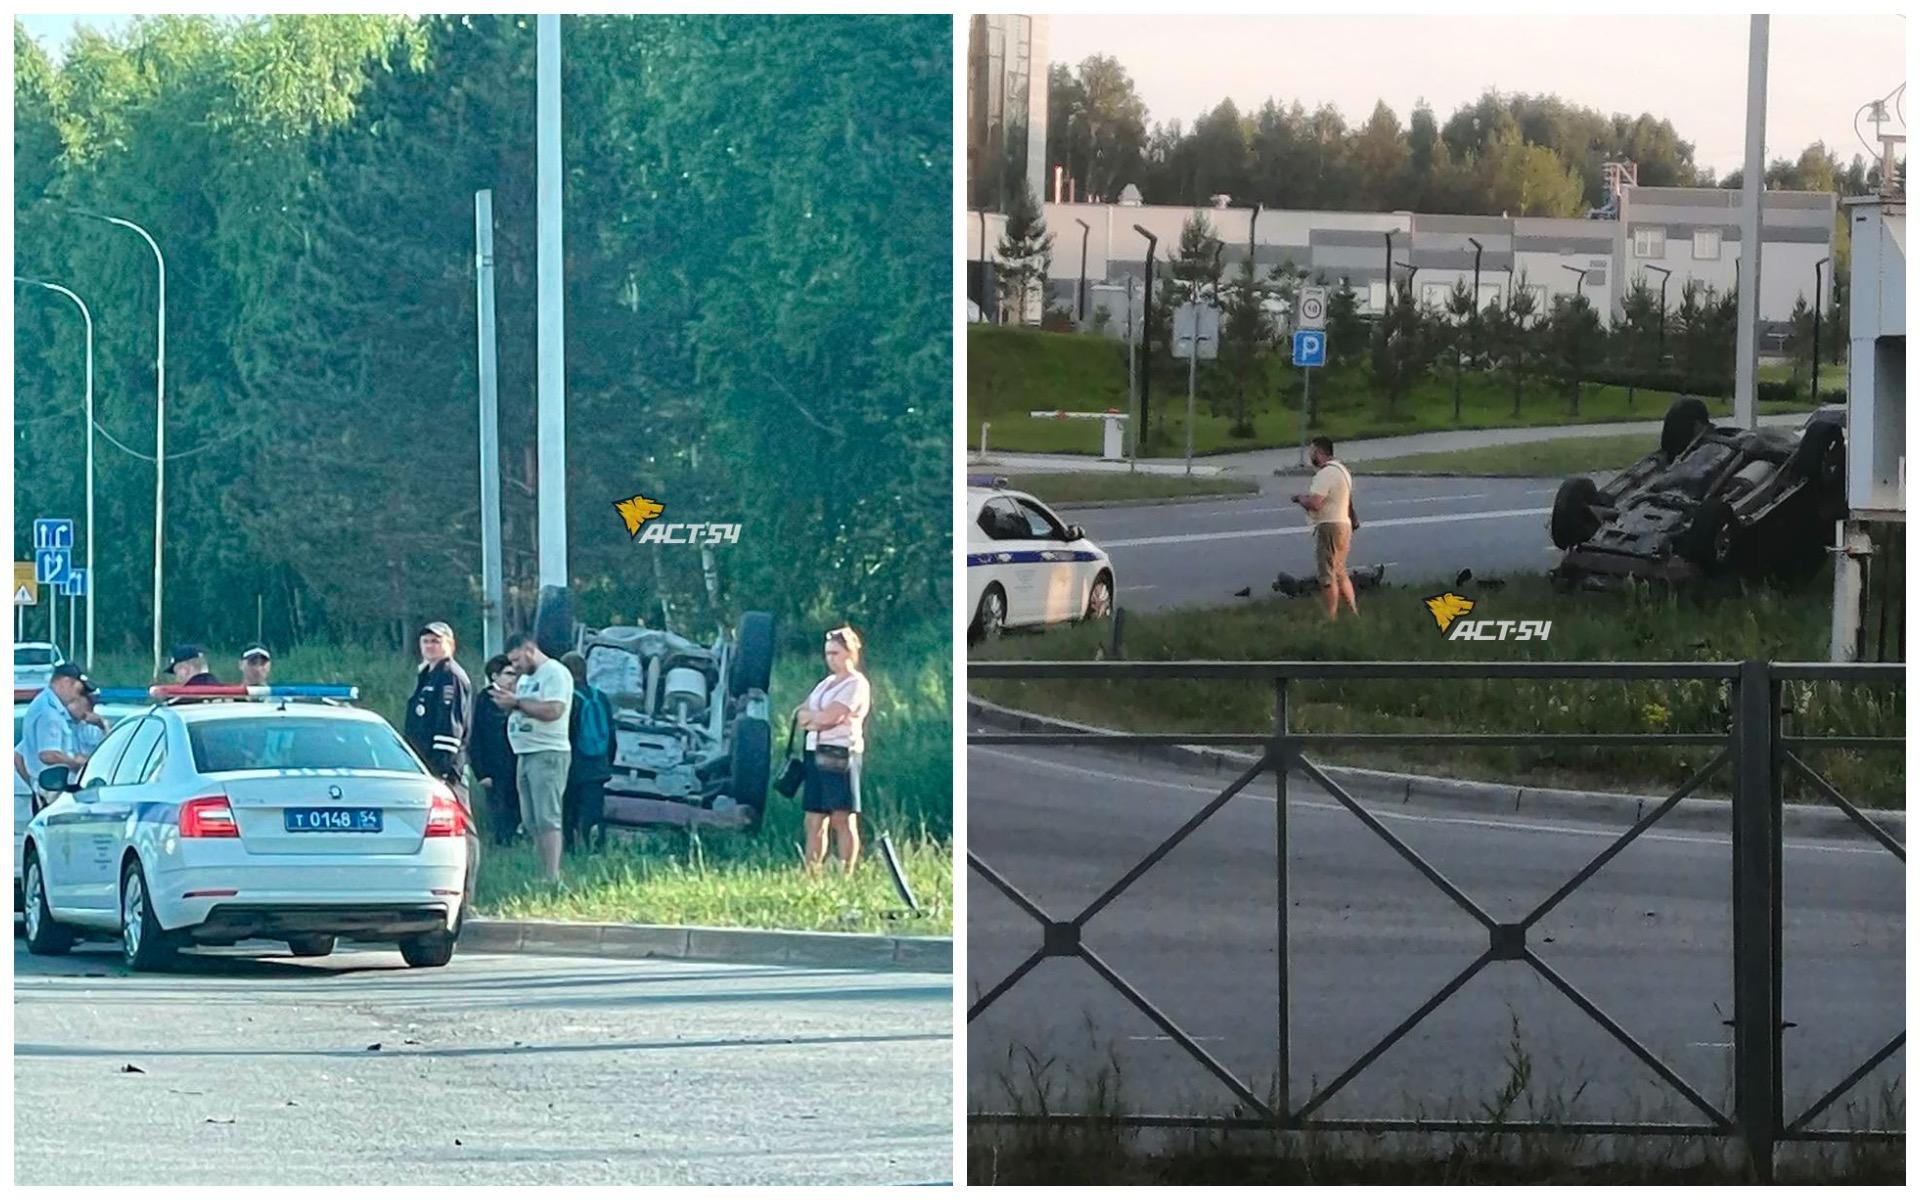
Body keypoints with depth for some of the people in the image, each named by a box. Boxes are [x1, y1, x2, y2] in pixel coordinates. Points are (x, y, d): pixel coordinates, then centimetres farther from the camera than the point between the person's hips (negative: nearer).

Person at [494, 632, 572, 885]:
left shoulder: (555, 673, -8)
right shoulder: (525, 679, 22)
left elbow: (553, 711, -21)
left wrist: (517, 702, -17)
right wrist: (507, 703, 4)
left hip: (548, 753, -10)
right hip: (525, 755, 10)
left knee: (547, 819, -14)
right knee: (532, 823, 5)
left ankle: (553, 878, -18)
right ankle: (546, 875, 5)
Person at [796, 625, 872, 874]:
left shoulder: (856, 685, -4)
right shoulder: (826, 683, 21)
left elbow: (829, 717, -14)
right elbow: (801, 715, 16)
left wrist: (809, 716, 4)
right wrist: (817, 719, -5)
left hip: (840, 753, -8)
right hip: (816, 753, 8)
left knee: (842, 819, -10)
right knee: (814, 821, 4)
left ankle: (846, 875, -11)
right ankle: (811, 873, 4)